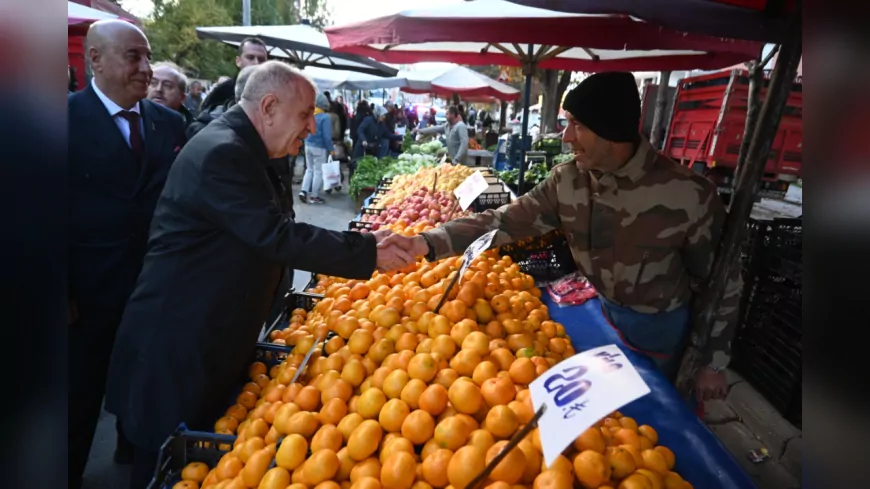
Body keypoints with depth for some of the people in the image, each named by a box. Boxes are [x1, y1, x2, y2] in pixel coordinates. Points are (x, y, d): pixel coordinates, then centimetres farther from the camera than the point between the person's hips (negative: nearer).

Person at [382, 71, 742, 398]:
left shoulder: (689, 194, -25)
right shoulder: (566, 180, -14)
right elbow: (507, 220, -14)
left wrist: (714, 363, -6)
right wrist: (427, 243, -26)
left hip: (659, 326, -3)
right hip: (599, 310, 4)